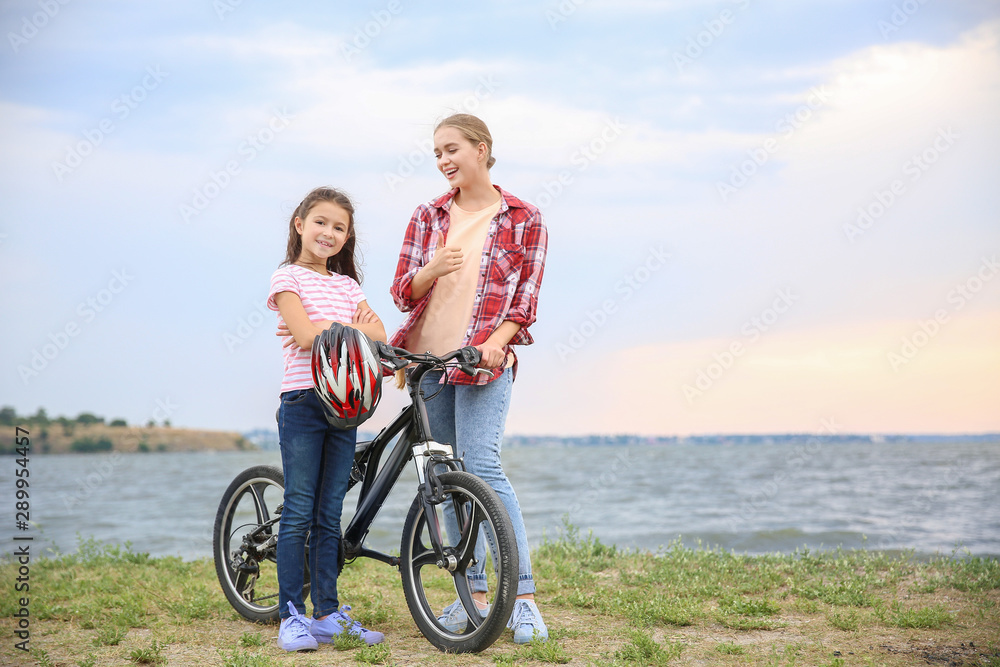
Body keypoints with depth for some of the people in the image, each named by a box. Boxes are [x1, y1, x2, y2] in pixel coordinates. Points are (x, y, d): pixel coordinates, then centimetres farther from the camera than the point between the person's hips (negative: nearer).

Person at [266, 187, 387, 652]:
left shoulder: (347, 284, 16)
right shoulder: (288, 277, -1)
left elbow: (378, 336, 2)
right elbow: (306, 335, -16)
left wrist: (324, 328, -10)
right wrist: (353, 327, -4)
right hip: (303, 401, -5)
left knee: (329, 514, 8)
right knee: (299, 512, -5)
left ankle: (328, 613, 12)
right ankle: (291, 615, 1)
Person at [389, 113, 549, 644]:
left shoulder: (524, 220, 3)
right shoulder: (428, 216, 11)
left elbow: (526, 297, 0)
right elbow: (403, 291, 7)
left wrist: (497, 340, -17)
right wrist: (431, 271, -15)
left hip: (484, 360, -4)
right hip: (426, 358, 5)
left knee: (482, 468, -17)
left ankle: (523, 597, -10)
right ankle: (471, 594, 15)